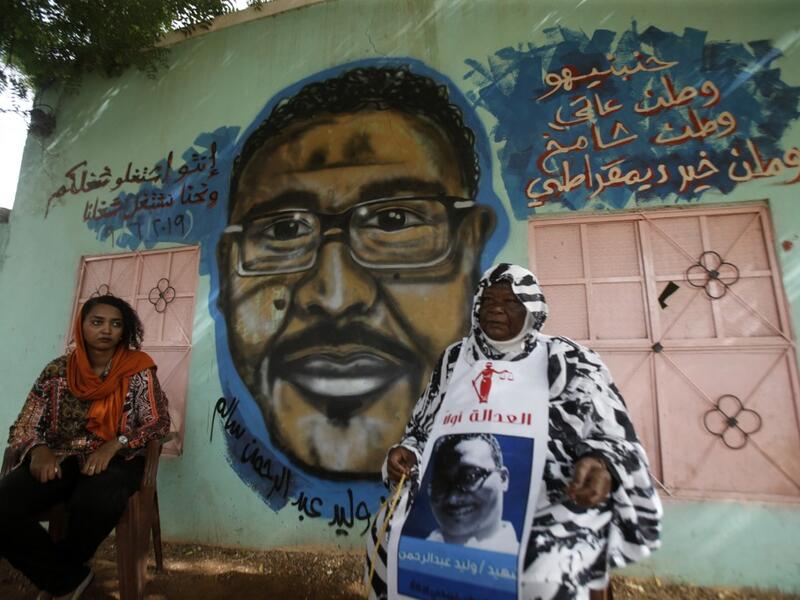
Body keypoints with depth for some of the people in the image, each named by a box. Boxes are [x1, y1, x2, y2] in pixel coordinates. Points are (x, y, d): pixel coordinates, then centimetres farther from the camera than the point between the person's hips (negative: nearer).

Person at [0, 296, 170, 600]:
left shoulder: (137, 369, -2)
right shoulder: (57, 370, 6)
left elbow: (158, 421, -6)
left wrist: (112, 446, -20)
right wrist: (38, 450, -15)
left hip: (116, 459, -3)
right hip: (60, 459, 3)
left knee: (98, 500, -35)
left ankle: (60, 571, 2)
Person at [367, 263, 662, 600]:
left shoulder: (568, 361, 1)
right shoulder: (455, 358, 10)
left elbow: (615, 440, -1)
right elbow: (423, 430, 13)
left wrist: (600, 467, -23)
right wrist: (405, 454, -7)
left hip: (553, 501, -2)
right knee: (388, 536, -16)